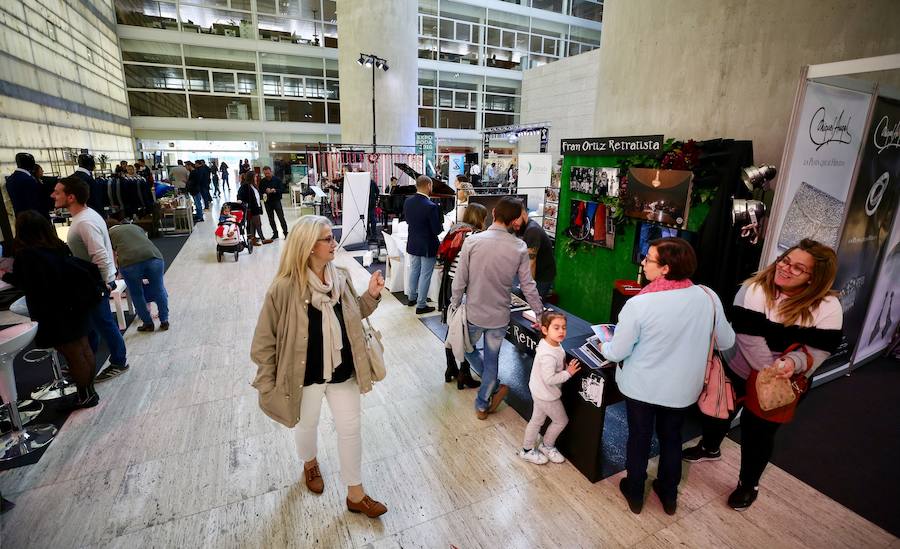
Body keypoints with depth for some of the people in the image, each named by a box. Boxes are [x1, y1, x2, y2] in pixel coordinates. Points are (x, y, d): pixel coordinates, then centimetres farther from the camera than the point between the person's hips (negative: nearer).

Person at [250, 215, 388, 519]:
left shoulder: (340, 277, -7)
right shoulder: (285, 287, -22)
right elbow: (265, 339, -13)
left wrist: (371, 295, -11)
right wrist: (267, 383, -8)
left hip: (342, 371, 4)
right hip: (306, 375, -3)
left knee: (350, 429, 13)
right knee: (307, 426, 24)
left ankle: (355, 494, 35)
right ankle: (310, 464, 59)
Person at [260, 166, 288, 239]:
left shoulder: (277, 179, -3)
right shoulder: (262, 182, 4)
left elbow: (282, 189, -6)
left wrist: (275, 190, -22)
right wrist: (265, 191, -15)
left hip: (276, 201, -3)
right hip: (267, 202, 3)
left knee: (281, 218, -7)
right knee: (271, 219, 8)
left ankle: (285, 233, -1)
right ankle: (275, 233, 18)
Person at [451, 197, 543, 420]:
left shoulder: (472, 241, -16)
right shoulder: (519, 248, -11)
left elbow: (460, 280, -12)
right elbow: (528, 286, -5)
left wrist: (455, 305, 3)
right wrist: (540, 312, 8)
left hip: (473, 313, -1)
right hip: (500, 316, 1)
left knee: (467, 348, 27)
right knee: (491, 359, 18)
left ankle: (495, 386, 22)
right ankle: (482, 405, 31)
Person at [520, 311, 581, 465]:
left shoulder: (553, 344, -6)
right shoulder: (548, 355, -35)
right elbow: (549, 379, -33)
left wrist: (566, 367, -3)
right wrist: (568, 373, -25)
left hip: (540, 392, 9)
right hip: (547, 395, -9)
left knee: (537, 420, 23)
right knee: (561, 420, 14)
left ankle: (527, 449, 40)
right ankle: (547, 446, 36)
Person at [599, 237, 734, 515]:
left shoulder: (638, 304, -27)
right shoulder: (708, 297, -17)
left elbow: (617, 353, -18)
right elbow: (727, 341, -1)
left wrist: (603, 346, 4)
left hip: (642, 386, -3)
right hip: (681, 388, 3)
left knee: (639, 438, 19)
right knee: (671, 438, 26)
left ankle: (635, 494, 40)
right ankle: (669, 495, 46)